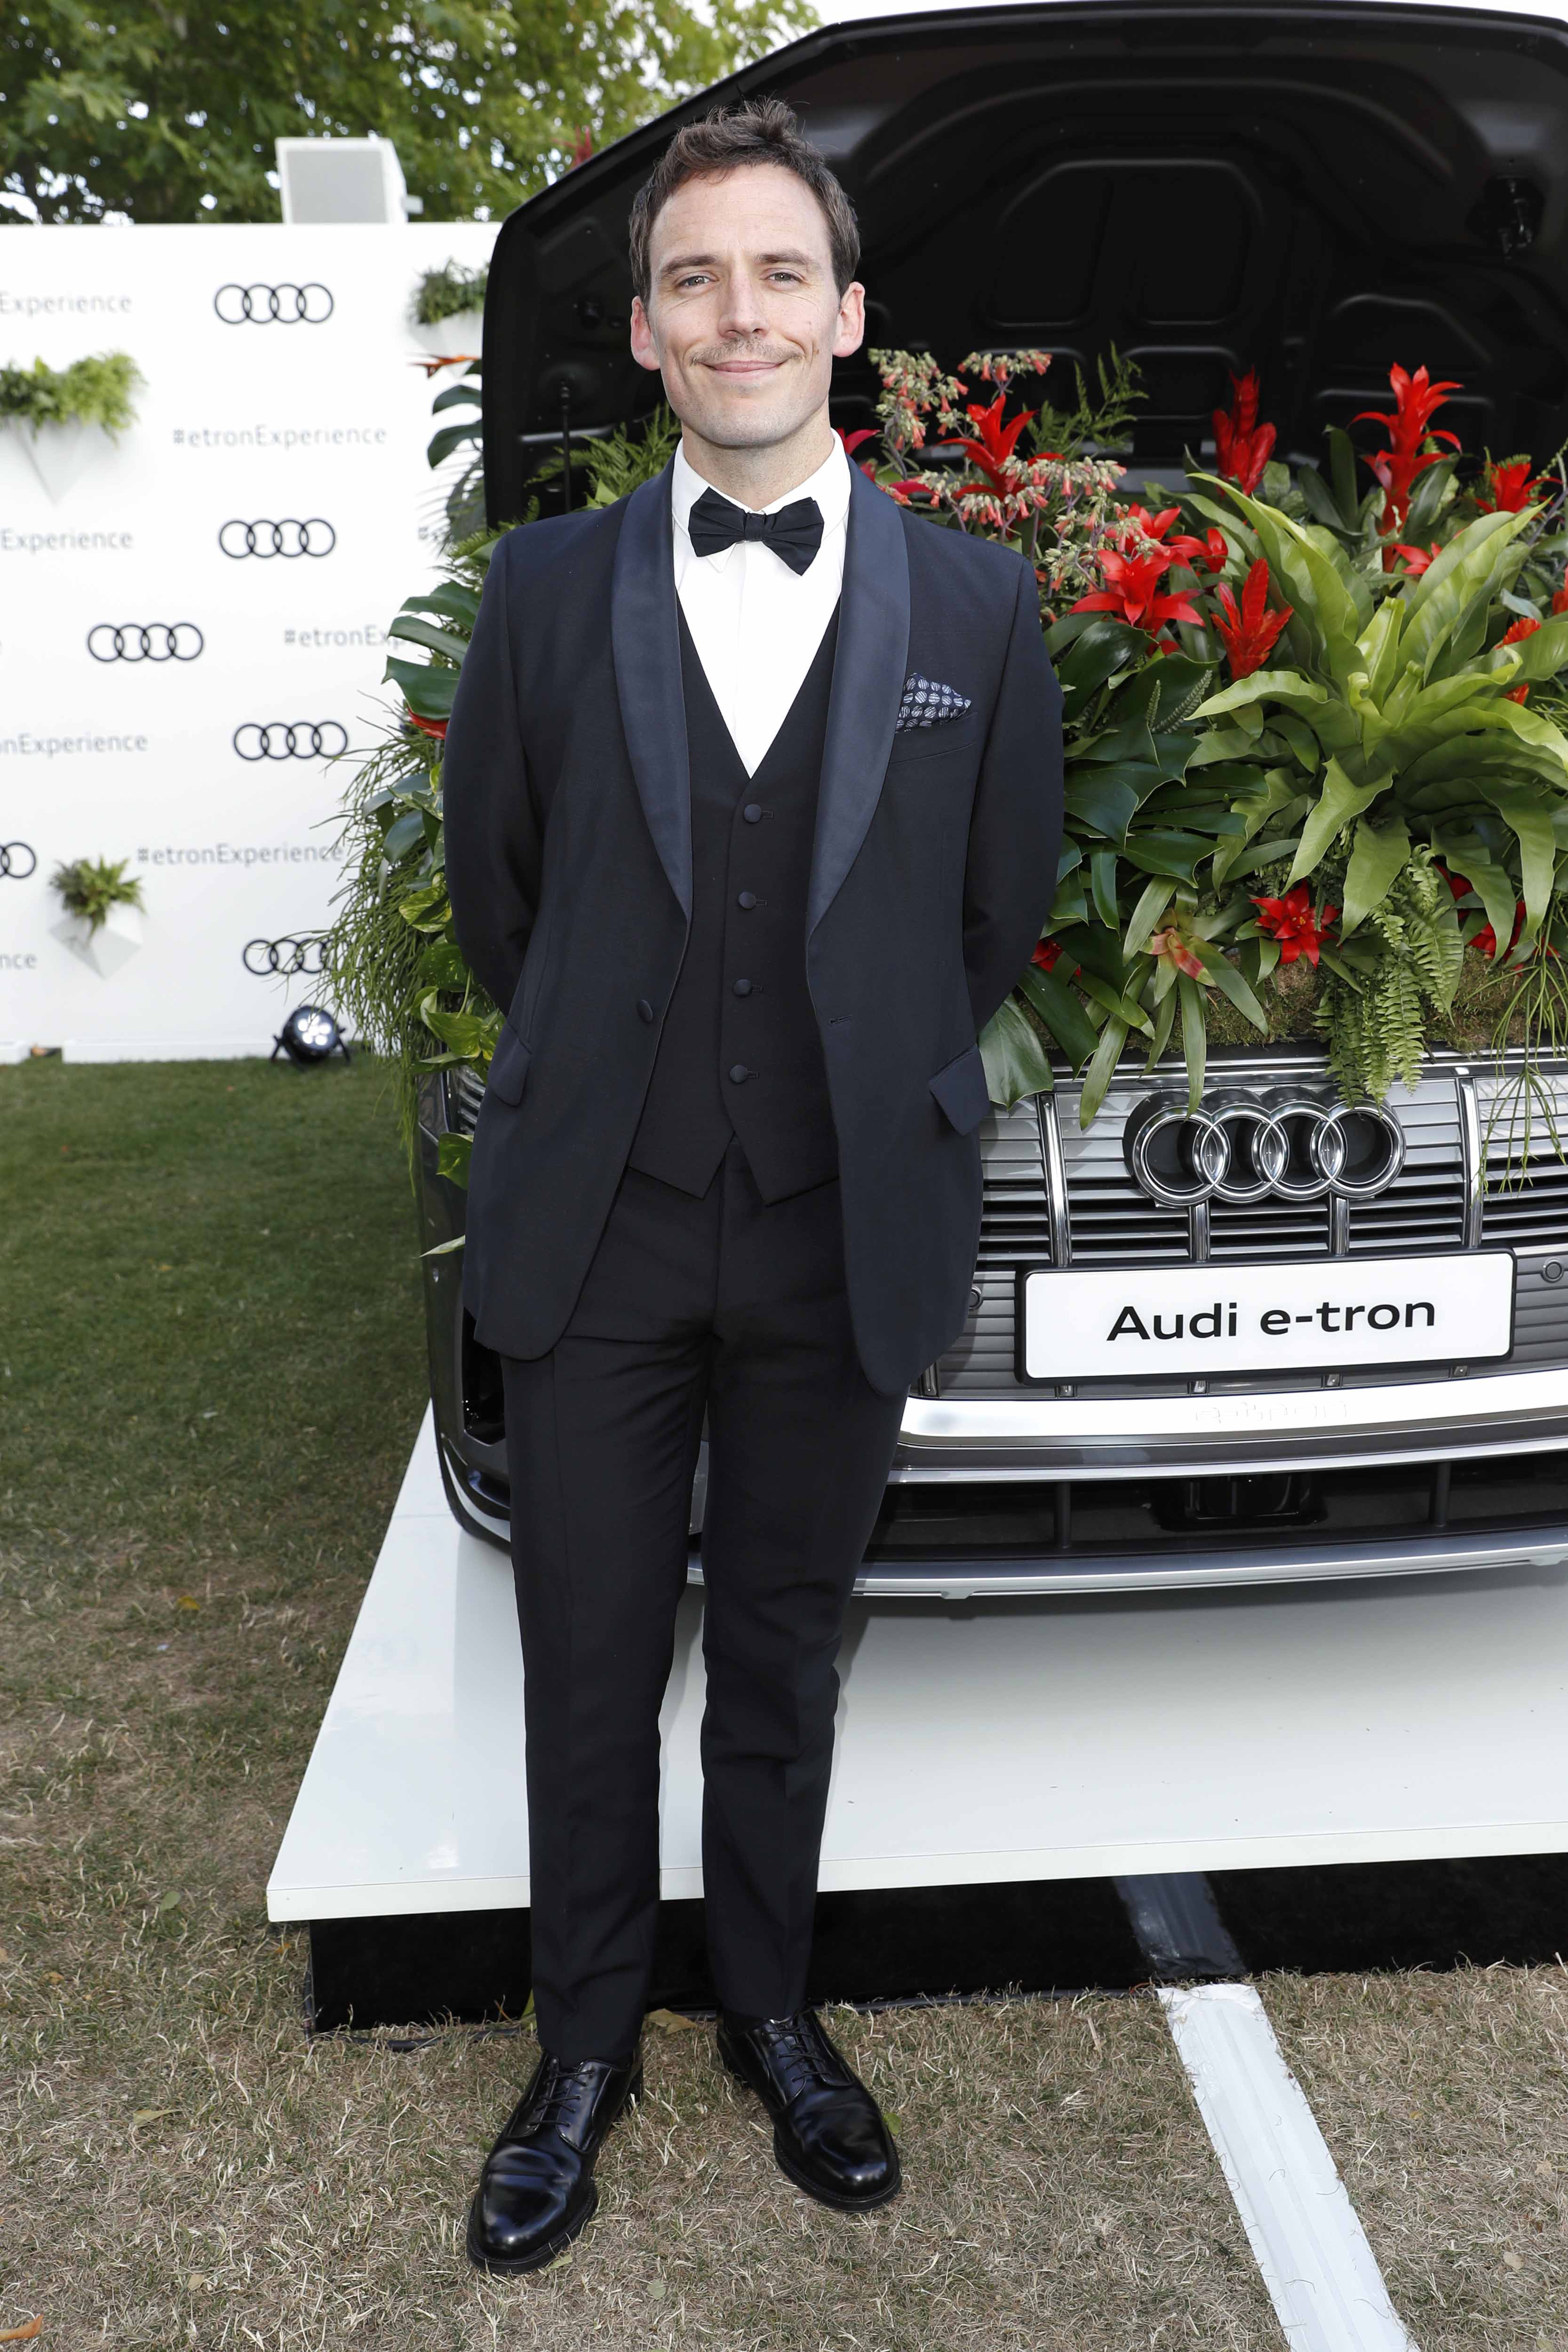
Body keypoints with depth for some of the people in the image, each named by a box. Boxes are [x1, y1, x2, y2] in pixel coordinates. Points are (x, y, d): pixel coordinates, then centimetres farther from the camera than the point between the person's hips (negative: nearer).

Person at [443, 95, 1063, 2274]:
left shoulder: (981, 602, 0)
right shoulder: (548, 585, 0)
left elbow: (1001, 916, 8)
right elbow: (494, 887, 10)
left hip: (847, 1231, 0)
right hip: (598, 1220, 0)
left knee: (785, 1646, 15)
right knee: (591, 1662, 10)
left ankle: (772, 2007, 37)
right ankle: (586, 2046, 32)